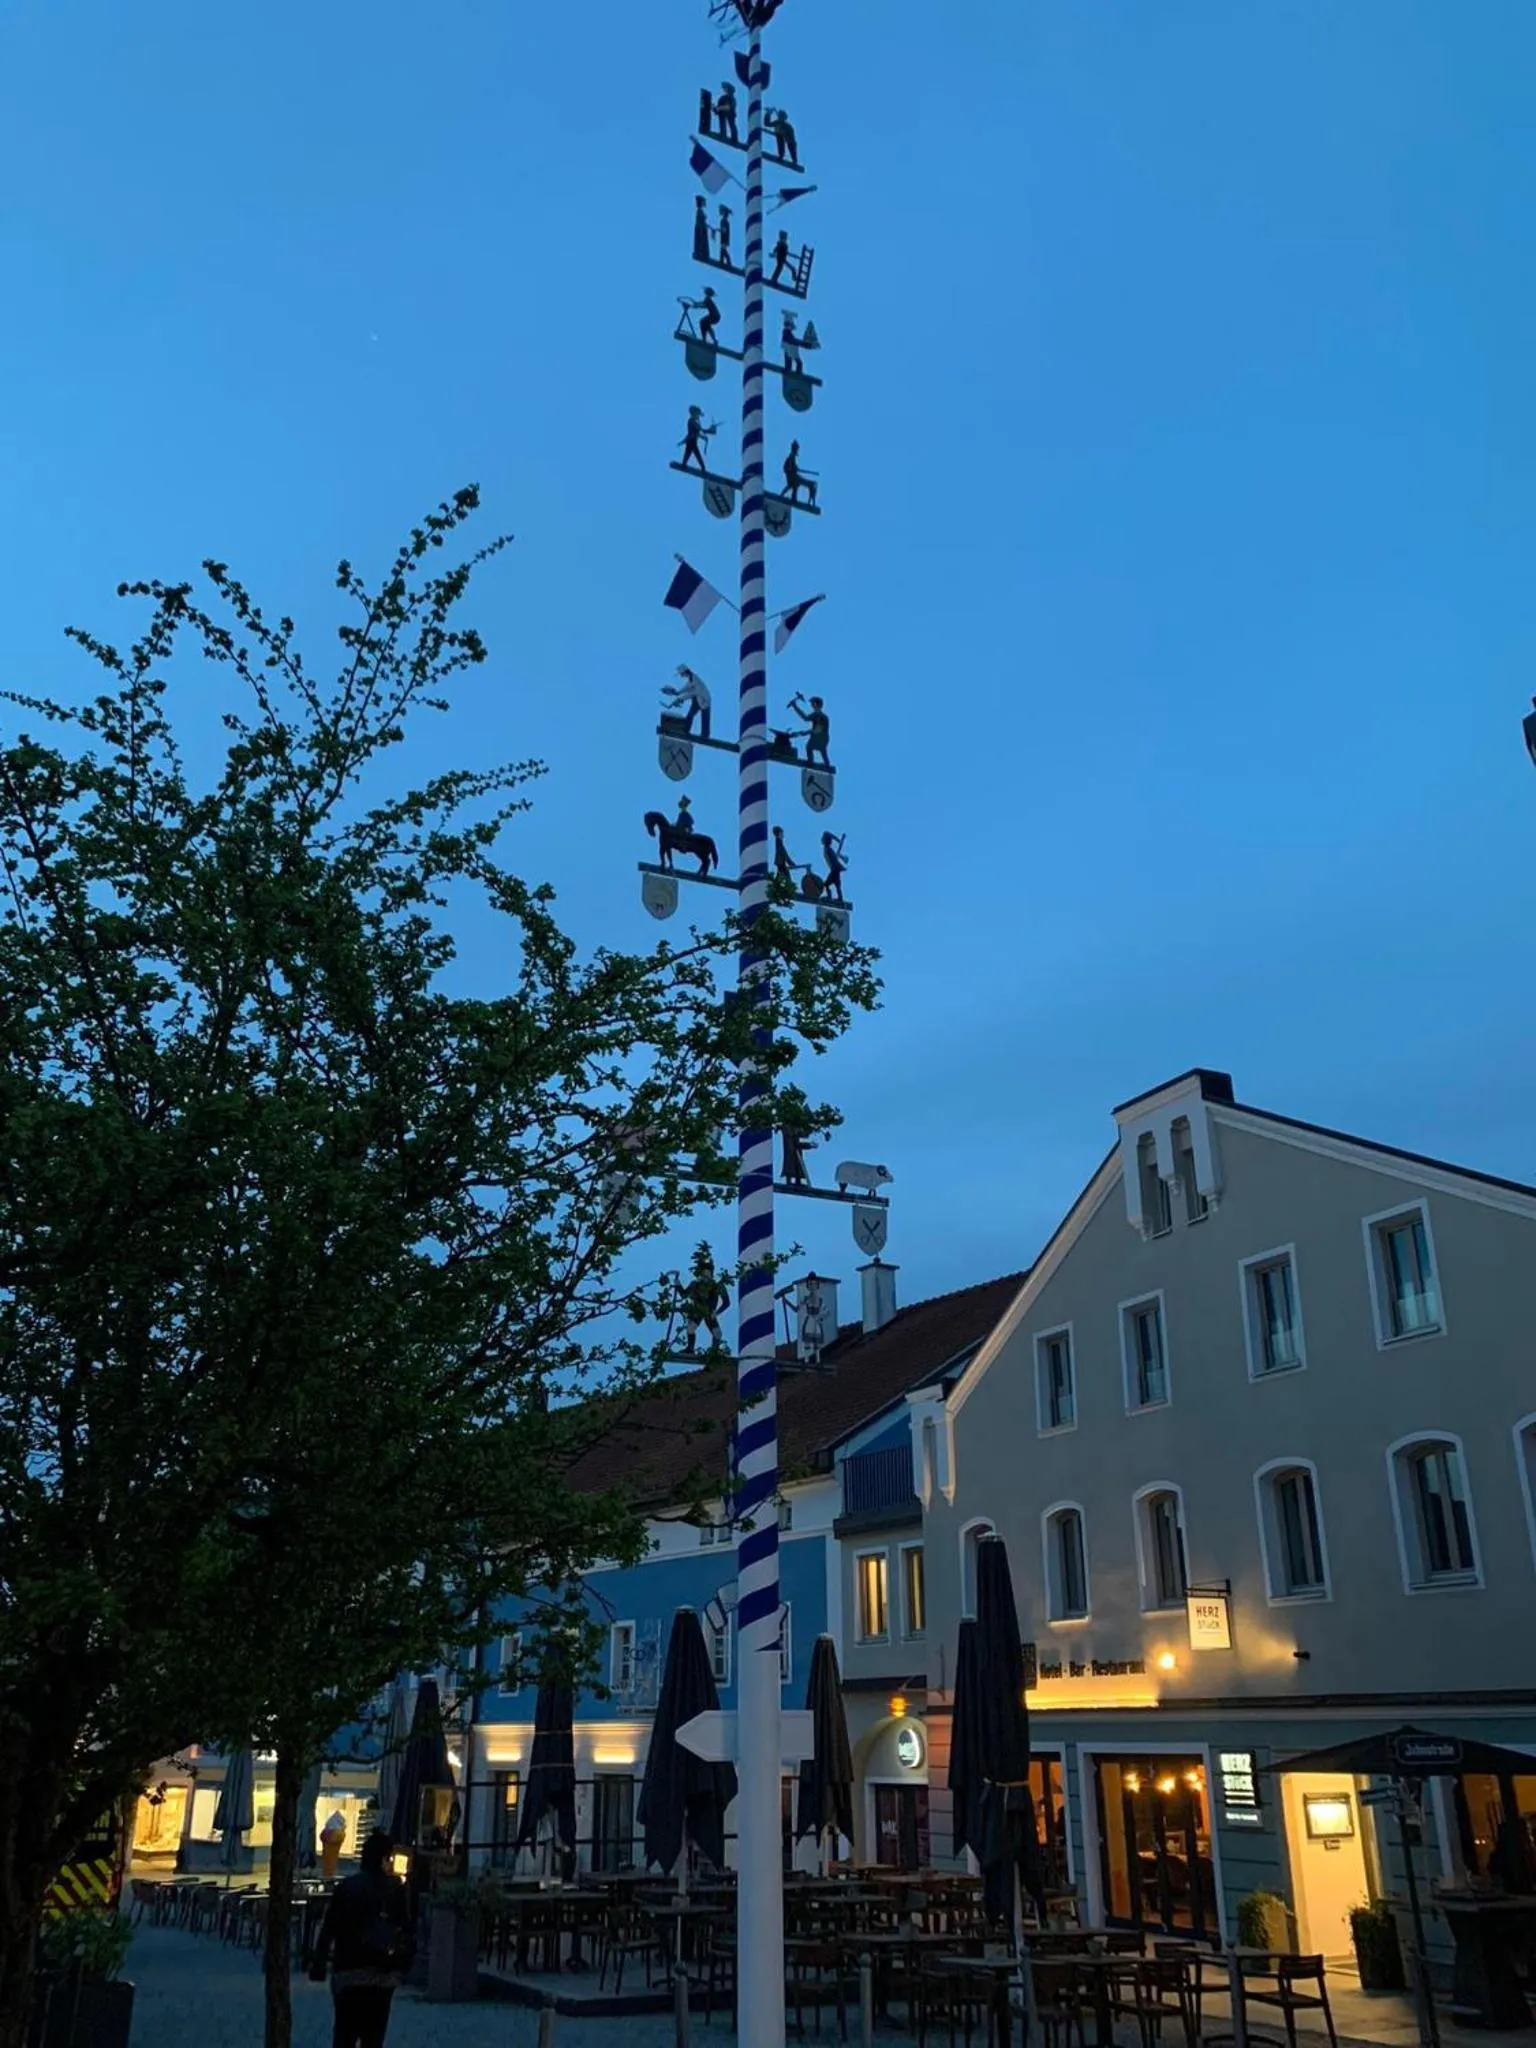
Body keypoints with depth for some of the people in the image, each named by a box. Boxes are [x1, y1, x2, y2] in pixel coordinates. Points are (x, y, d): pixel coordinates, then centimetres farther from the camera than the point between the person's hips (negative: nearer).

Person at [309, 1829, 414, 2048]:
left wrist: (318, 1965, -1)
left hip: (350, 1973, -2)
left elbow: (328, 1929, -6)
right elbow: (407, 1930, 0)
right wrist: (403, 1966, 8)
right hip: (385, 1975, 2)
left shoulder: (347, 1887, -4)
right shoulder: (396, 1889, 1)